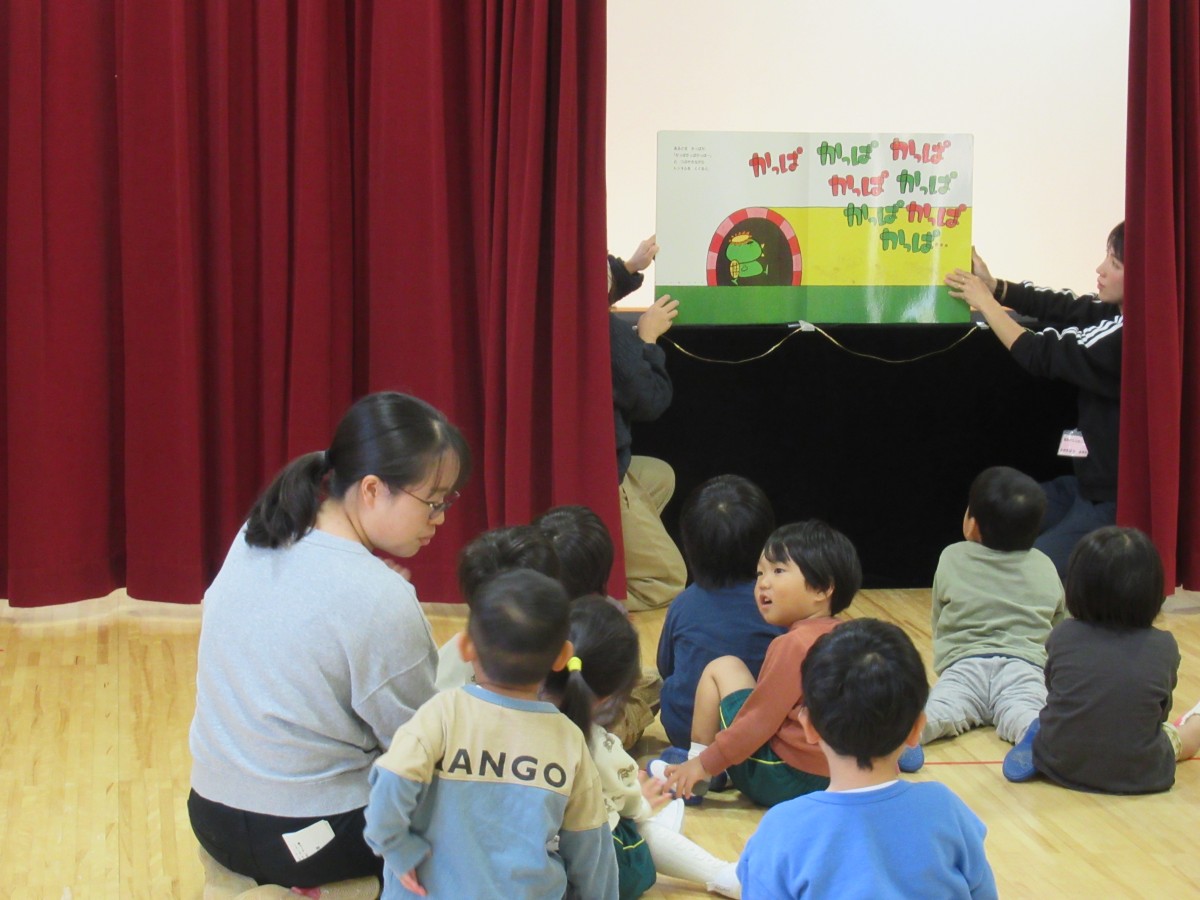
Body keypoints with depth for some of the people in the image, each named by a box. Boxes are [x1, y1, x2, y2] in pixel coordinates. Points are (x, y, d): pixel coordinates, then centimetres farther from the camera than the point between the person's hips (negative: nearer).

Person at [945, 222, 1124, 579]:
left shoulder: (1127, 337, -26)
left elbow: (1042, 355, -19)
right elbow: (1063, 307, 5)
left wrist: (986, 302, -8)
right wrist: (995, 287, -8)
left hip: (1113, 500, -10)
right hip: (1088, 482, 10)